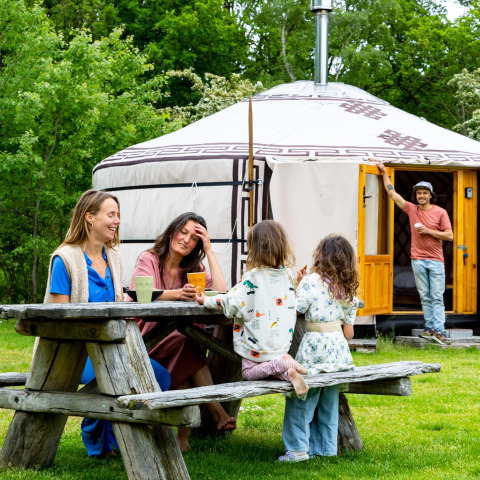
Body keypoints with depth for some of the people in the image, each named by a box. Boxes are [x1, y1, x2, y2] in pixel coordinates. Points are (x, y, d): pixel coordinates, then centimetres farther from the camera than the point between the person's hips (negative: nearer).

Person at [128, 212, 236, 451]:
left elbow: (221, 292, -9)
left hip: (179, 345, 4)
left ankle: (183, 433, -30)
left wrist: (209, 250, -6)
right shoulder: (149, 260, -3)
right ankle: (216, 411, -31)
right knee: (185, 340, -32)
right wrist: (178, 293, -45)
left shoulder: (194, 269, 11)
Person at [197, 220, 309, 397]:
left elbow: (231, 303, -18)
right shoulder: (286, 276, 1)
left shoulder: (252, 277, -18)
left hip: (258, 345, -6)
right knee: (270, 367, 21)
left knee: (249, 372, 9)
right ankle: (287, 372, -10)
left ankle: (282, 363, -14)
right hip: (282, 341, 6)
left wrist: (206, 300, -4)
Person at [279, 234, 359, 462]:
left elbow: (296, 309, -10)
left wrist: (299, 284, 0)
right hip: (338, 351, 6)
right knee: (329, 401, 15)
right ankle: (326, 447, 21)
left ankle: (298, 448, 2)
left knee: (301, 400, 2)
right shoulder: (348, 290, 8)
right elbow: (349, 333, 9)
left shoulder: (311, 281, -10)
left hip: (315, 346, -6)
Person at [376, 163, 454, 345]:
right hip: (418, 260, 3)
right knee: (425, 297, 5)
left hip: (436, 260, -3)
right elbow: (392, 193, 11)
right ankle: (430, 327, 9)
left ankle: (439, 330, -10)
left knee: (437, 297, -6)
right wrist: (384, 173, 11)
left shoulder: (440, 212, 1)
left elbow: (449, 235, -2)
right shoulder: (411, 209, 8)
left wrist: (429, 231, -10)